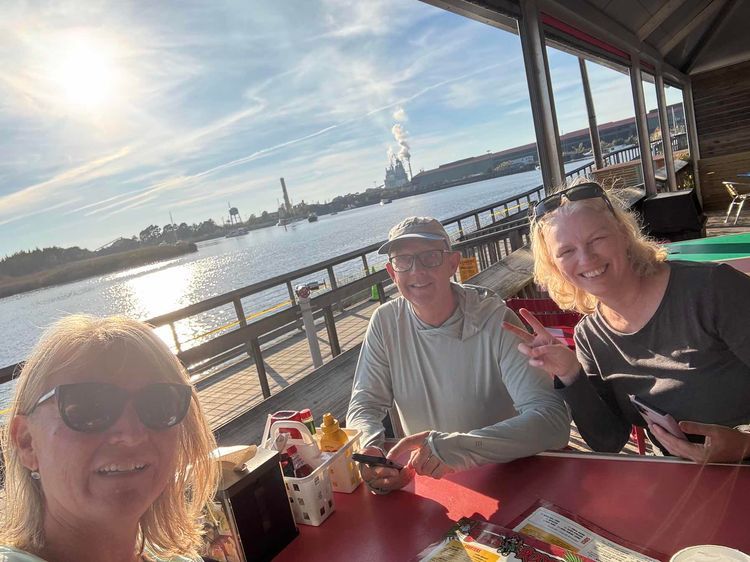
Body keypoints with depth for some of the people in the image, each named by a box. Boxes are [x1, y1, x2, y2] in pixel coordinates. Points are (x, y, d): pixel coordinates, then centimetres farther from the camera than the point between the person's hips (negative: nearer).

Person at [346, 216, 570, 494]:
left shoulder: (496, 322, -18)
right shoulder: (385, 322, -7)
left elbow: (553, 419, -25)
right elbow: (364, 405, -3)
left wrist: (457, 447, -38)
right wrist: (370, 450, -25)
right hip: (418, 481, 3)